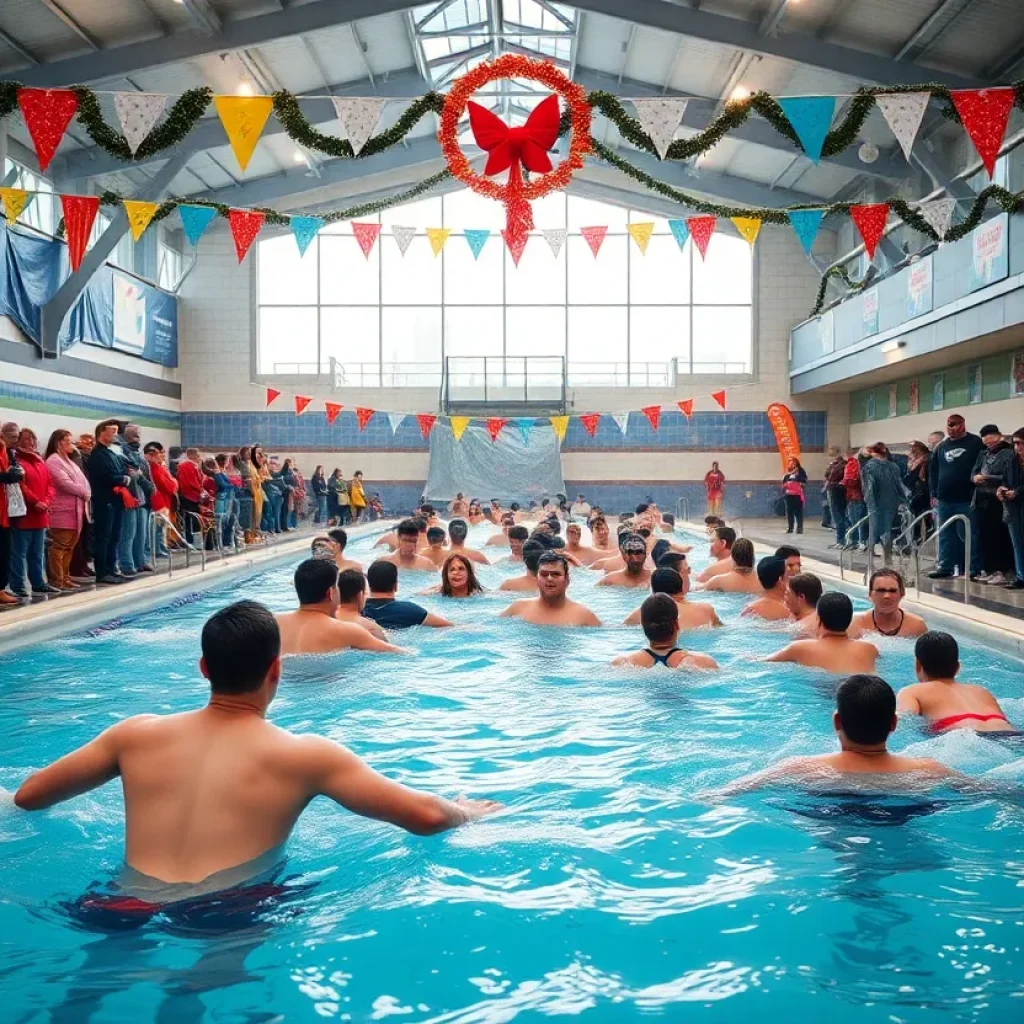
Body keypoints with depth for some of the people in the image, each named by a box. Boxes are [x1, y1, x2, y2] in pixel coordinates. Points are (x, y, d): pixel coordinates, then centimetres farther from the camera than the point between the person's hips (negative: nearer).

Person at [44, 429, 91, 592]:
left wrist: (86, 494, -2)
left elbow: (82, 480, 17)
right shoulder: (53, 461, -8)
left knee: (69, 546, 11)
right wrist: (84, 492, -6)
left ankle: (65, 579, 16)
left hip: (75, 510, 9)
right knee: (59, 546, -8)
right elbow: (65, 484, -17)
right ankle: (57, 581, -6)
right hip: (62, 511, -9)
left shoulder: (69, 461, 21)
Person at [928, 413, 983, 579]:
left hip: (967, 500, -5)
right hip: (944, 500, 6)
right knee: (945, 535, 9)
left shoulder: (976, 443, -3)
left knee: (969, 535, -2)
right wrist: (934, 494, 12)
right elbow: (933, 471, 16)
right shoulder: (941, 447, 14)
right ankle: (945, 566, 16)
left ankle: (974, 568, 5)